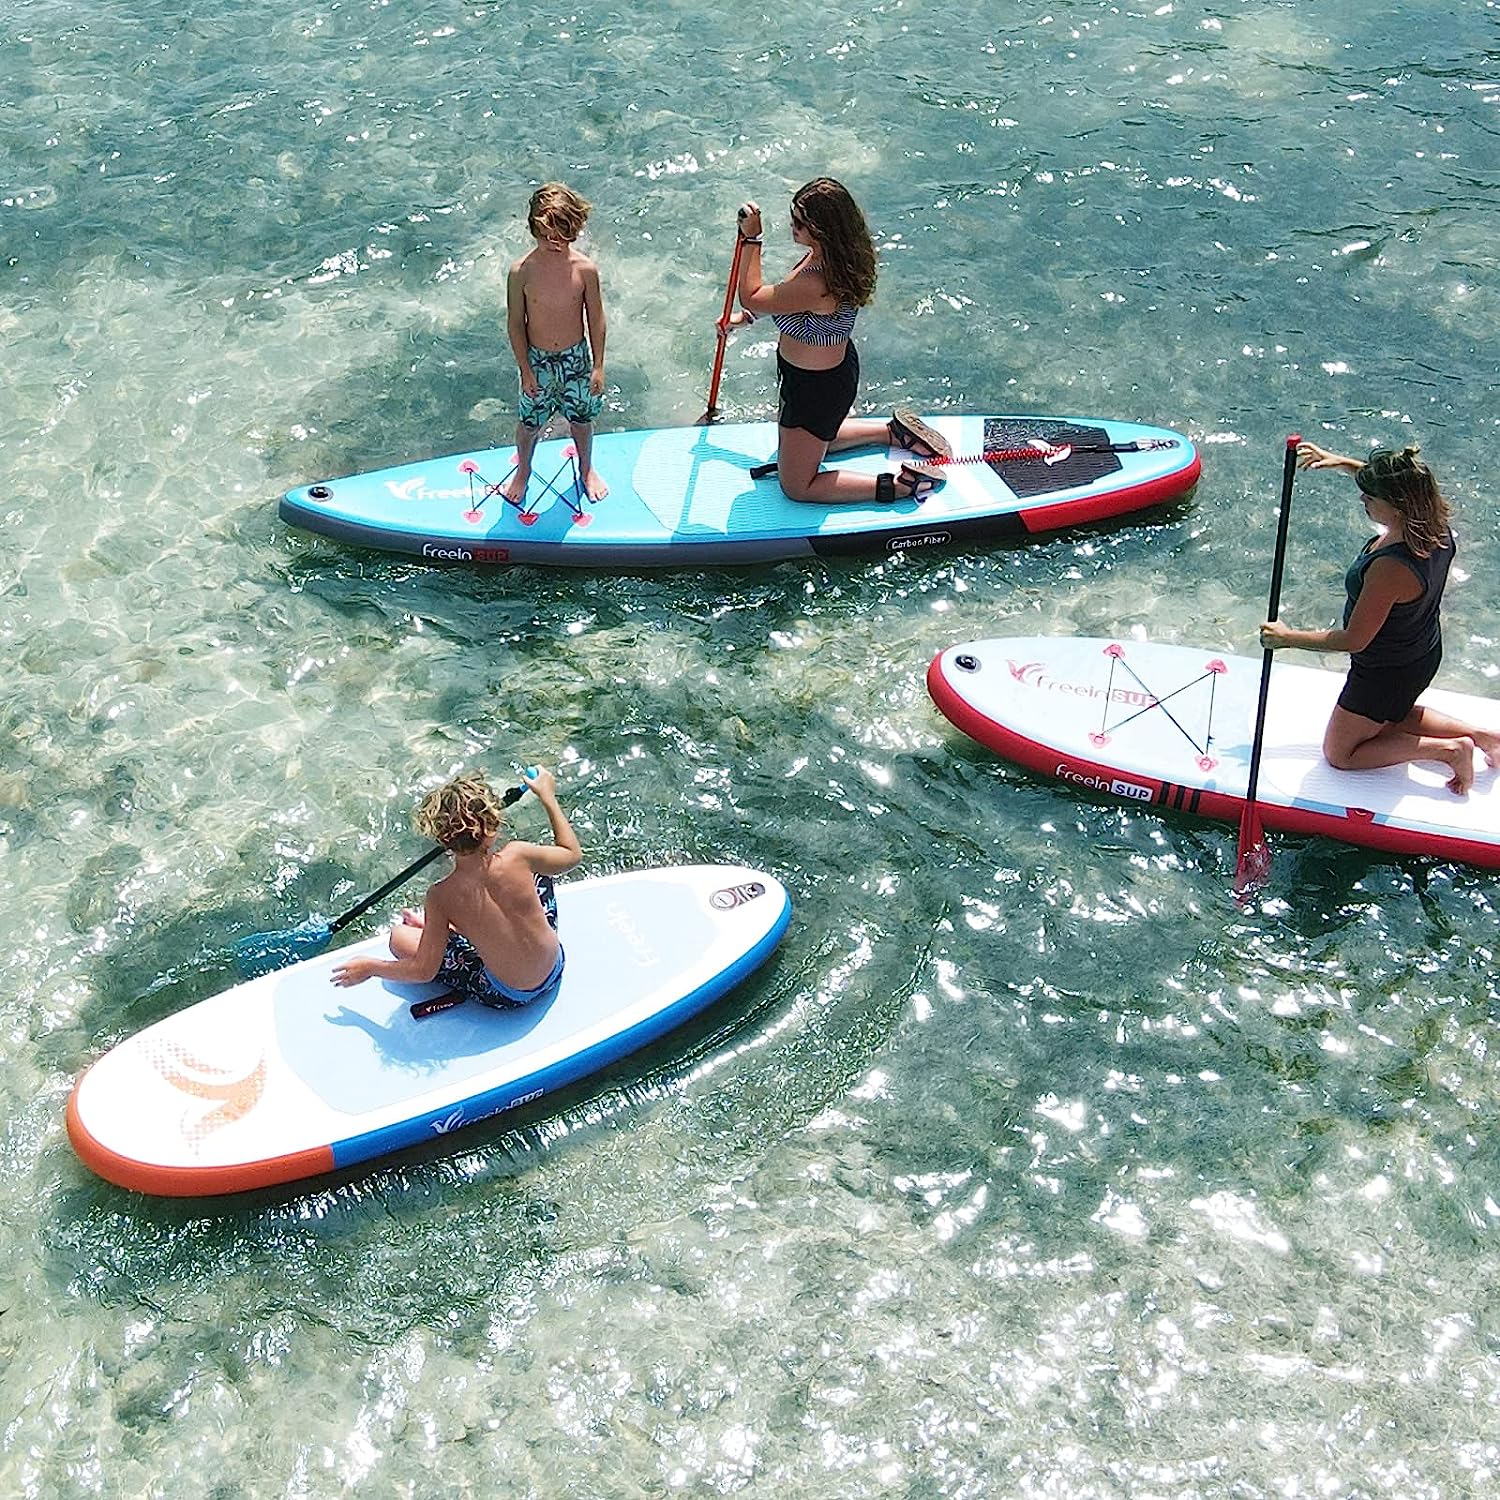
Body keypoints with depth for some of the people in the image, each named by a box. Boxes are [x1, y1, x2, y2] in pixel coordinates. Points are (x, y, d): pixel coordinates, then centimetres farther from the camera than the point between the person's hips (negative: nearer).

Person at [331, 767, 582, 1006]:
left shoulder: (440, 897, -26)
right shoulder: (516, 856, -24)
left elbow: (425, 971, -16)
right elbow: (572, 853, -3)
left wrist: (370, 968, 0)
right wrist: (547, 795, 7)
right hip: (554, 971, 2)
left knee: (400, 937, 5)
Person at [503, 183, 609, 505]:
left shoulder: (585, 269, -17)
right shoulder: (521, 272, -19)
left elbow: (595, 318, -5)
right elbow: (515, 323, -9)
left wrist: (598, 366, -3)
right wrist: (526, 371, -7)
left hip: (576, 357, 1)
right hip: (537, 359, -1)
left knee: (581, 417, 21)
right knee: (529, 421, 16)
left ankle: (587, 468, 48)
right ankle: (523, 471, 44)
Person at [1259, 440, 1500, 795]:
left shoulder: (1390, 568, -40)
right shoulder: (1435, 526, -17)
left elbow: (1354, 640, -29)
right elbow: (1392, 485, 7)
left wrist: (1288, 638, -18)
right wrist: (1342, 463, 0)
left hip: (1386, 673, -9)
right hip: (1424, 655, 9)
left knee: (1339, 754, 15)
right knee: (1393, 716, 37)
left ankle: (1448, 750, 5)